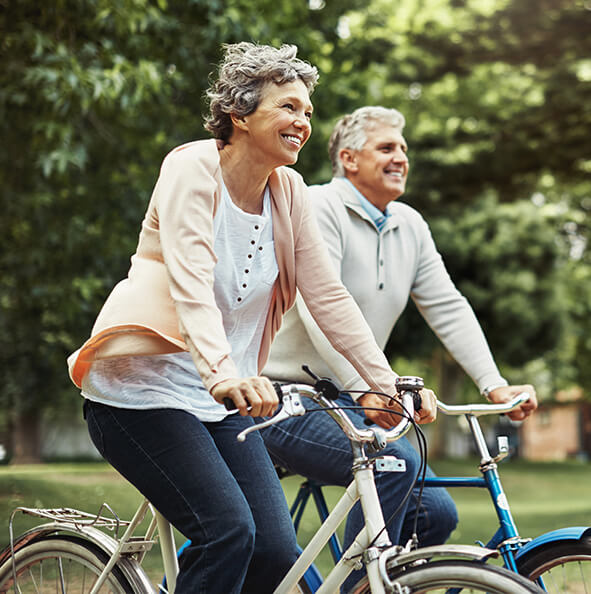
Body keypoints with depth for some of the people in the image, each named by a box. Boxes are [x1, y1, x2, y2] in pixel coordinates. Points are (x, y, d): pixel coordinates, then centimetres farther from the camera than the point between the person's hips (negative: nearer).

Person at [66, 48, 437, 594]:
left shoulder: (289, 192, 5)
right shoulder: (193, 168, -13)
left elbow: (329, 298, 4)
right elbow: (190, 285, -27)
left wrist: (391, 385, -6)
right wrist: (223, 374, -43)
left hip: (221, 403, 6)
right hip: (143, 388, -6)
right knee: (228, 530, -23)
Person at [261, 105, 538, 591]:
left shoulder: (411, 227, 11)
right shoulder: (317, 207, -13)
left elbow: (448, 308, 7)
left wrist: (494, 384, -6)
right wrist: (365, 389, -36)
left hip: (342, 402, 8)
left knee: (436, 514, -2)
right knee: (395, 462, -29)